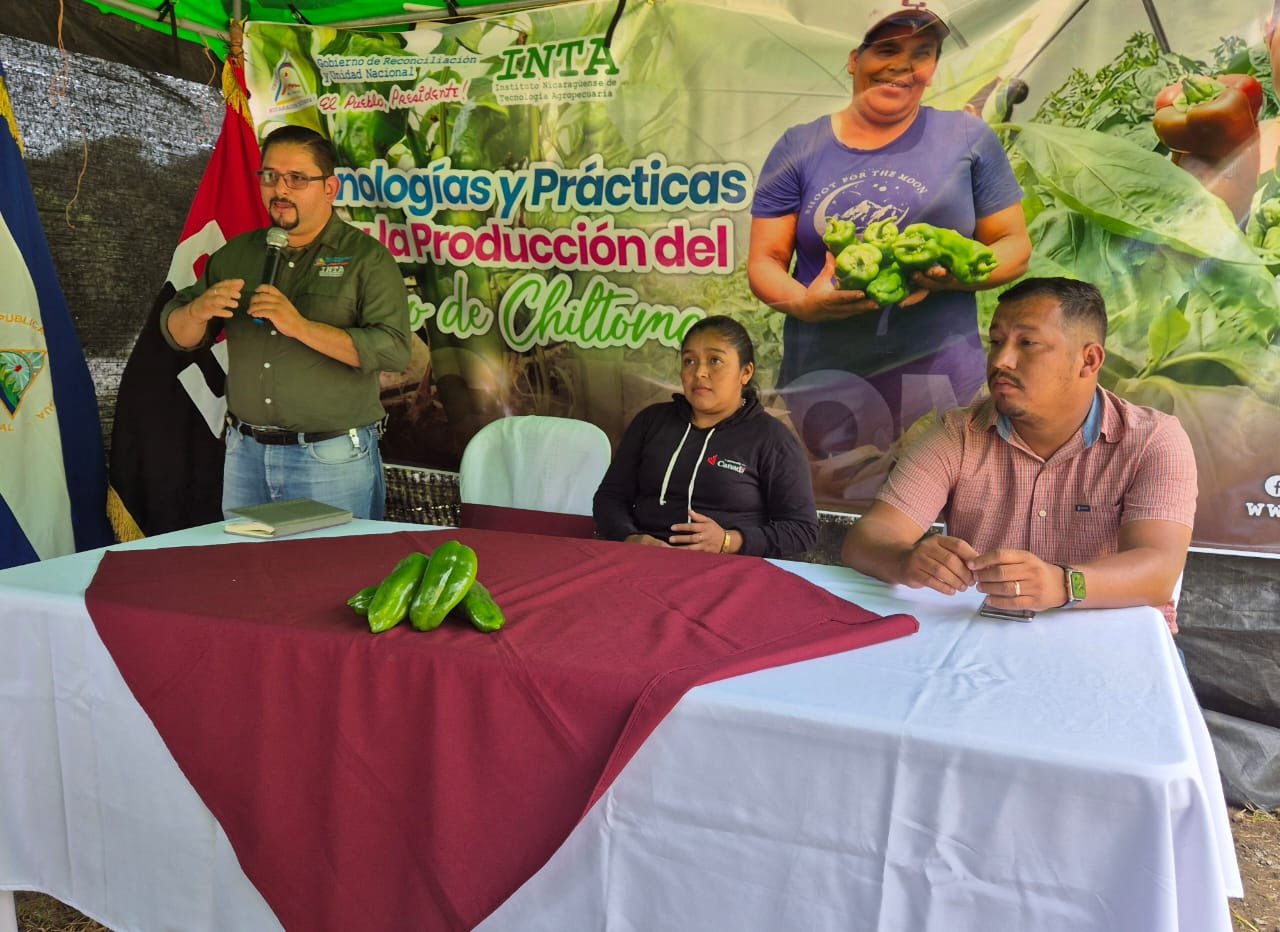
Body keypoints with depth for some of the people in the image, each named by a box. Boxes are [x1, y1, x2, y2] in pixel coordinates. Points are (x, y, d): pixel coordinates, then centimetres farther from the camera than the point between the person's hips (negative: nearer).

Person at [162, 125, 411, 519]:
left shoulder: (366, 258, -4)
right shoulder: (236, 254, 11)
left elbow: (394, 350, -16)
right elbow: (178, 335, 14)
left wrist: (301, 326, -22)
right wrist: (200, 310, -9)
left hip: (333, 460, -4)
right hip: (245, 453, 5)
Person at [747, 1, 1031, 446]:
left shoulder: (969, 139, 5)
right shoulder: (799, 148, 5)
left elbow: (1014, 246, 7)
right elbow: (764, 262, 3)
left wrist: (956, 275, -15)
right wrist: (803, 303, -18)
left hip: (937, 378, 0)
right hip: (820, 378, 1)